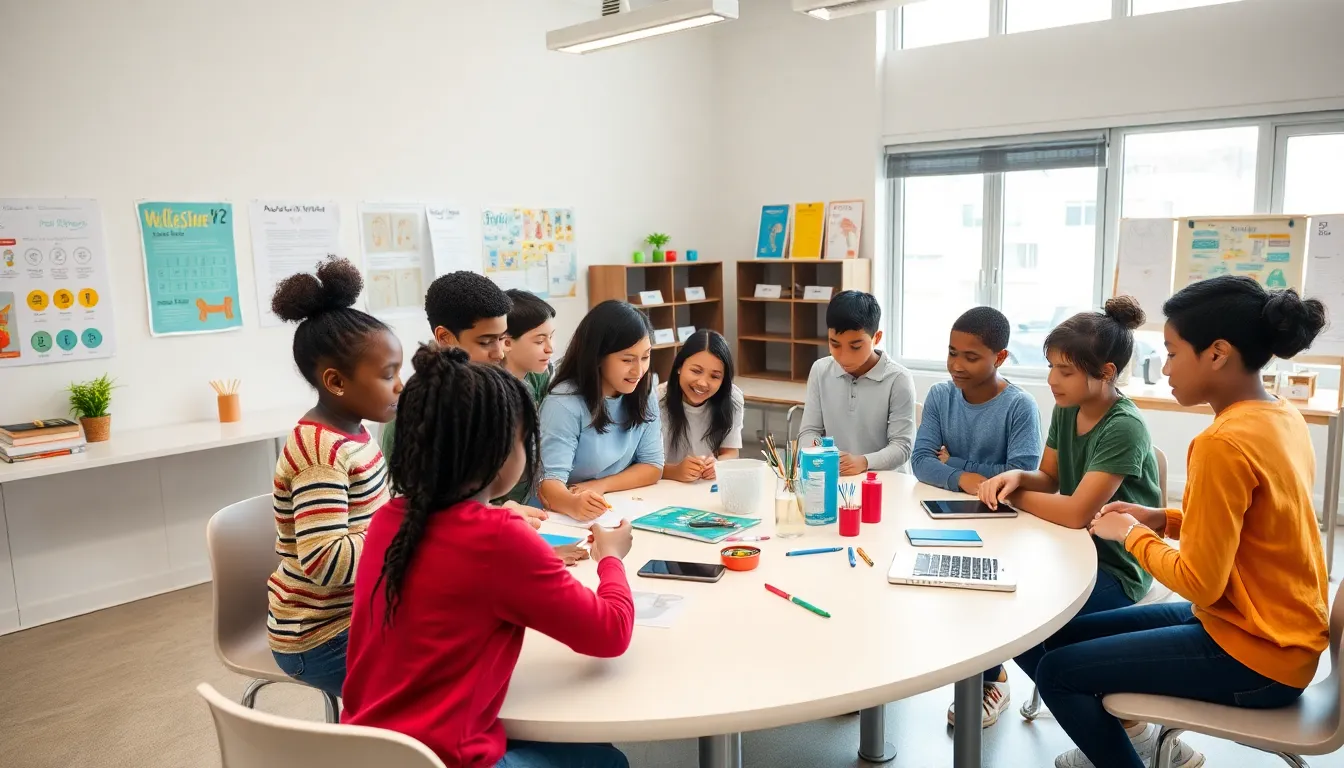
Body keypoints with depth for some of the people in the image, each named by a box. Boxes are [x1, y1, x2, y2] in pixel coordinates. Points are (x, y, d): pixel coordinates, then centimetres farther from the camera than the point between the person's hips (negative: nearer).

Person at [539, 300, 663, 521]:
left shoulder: (643, 393, -2)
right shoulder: (564, 403, -16)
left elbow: (652, 466, 2)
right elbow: (550, 482, -22)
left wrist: (600, 486, -13)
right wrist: (573, 503, -43)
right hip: (568, 519, -3)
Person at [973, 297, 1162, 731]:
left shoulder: (1124, 429, -25)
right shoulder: (1066, 409, 0)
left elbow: (1077, 512, -30)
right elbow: (1050, 478, 9)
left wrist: (1011, 495, -16)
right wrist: (1017, 477, -13)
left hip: (1114, 568, -8)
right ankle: (988, 680, 17)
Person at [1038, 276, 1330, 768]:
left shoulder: (1224, 443, -27)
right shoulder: (1284, 418, 2)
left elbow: (1199, 584, -23)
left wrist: (1131, 534, -8)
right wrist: (1163, 519, 5)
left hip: (1255, 655, -9)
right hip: (1275, 631, 9)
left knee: (1057, 672, -5)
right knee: (1066, 636, 12)